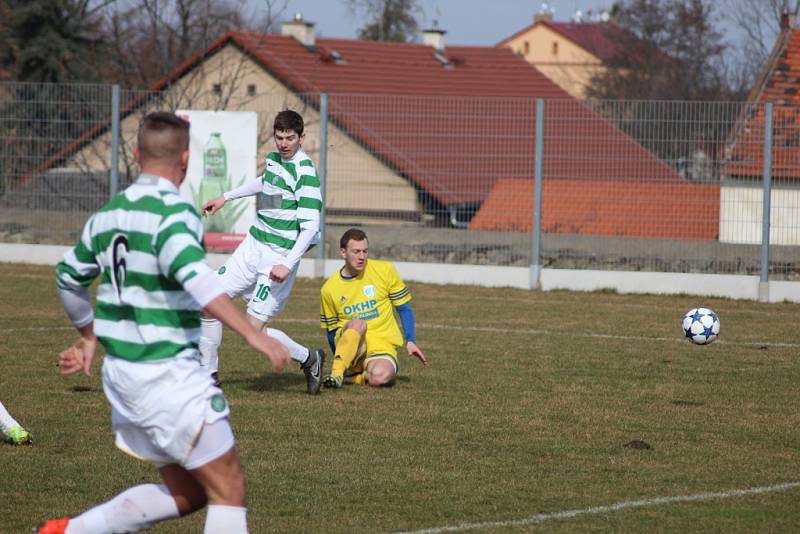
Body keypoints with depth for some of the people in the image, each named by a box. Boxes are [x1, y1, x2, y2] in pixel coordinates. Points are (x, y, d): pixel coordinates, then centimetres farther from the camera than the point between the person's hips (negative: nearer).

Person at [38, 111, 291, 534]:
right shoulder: (174, 212, -13)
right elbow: (195, 277, -31)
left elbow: (69, 276, 24)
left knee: (184, 491, 17)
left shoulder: (108, 215, 11)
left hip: (120, 371, 9)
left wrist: (90, 338, 40)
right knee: (229, 490, -3)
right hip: (167, 374, -9)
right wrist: (252, 334, -35)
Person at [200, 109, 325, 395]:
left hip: (279, 257, -8)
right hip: (252, 246, 8)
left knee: (254, 329, -12)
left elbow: (310, 227, -22)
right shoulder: (274, 158, 7)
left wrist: (288, 265, -30)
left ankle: (309, 358, 12)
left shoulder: (305, 173, -18)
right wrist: (226, 197, 41)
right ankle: (208, 375, 15)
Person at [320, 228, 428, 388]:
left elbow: (403, 308, 9)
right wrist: (339, 360, 14)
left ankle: (356, 376, -3)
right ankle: (337, 373, -37)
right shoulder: (329, 289, 3)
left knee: (380, 377, -35)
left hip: (382, 346, 0)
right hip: (349, 345, 0)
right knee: (357, 323, -35)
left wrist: (410, 341, 0)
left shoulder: (384, 270, 2)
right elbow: (331, 330, 16)